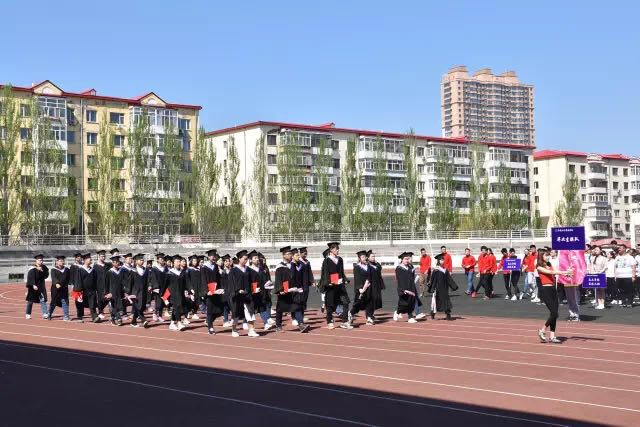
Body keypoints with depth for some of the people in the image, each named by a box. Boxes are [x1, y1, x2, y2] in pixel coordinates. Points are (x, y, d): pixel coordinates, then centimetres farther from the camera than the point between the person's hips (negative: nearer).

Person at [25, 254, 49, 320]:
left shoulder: (43, 268, 5)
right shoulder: (32, 269, -11)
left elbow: (46, 275, -5)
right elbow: (31, 278, -18)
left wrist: (42, 270, -18)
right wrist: (33, 285, -28)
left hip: (41, 287, 4)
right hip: (33, 287, -4)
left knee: (43, 300, -6)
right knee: (31, 301, 7)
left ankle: (45, 314, -11)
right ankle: (28, 314, 19)